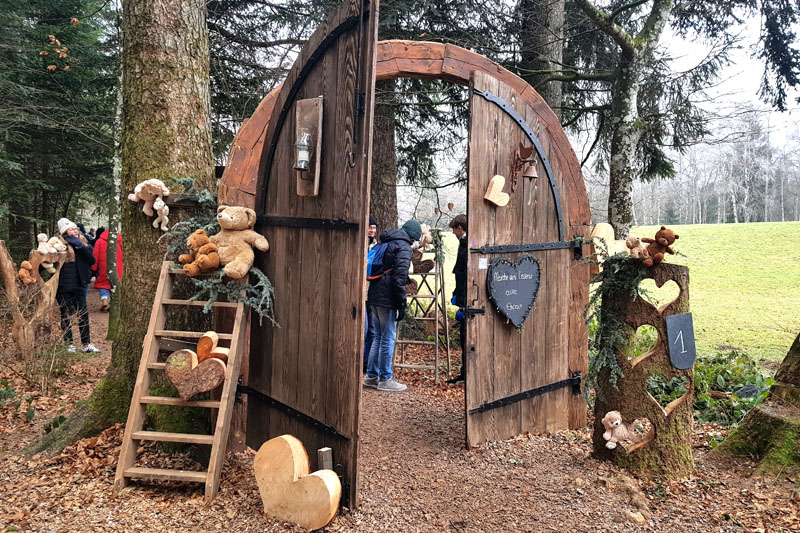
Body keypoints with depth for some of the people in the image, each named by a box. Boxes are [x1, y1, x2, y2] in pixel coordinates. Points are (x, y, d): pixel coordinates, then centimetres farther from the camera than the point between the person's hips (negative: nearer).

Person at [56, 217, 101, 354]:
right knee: (66, 315, 8)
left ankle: (86, 344, 11)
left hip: (79, 285, 3)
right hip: (63, 287, -3)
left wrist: (80, 246, -13)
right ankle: (69, 344, 17)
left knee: (83, 314, 5)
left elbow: (92, 260, -5)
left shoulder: (83, 244, 6)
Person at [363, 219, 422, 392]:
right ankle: (385, 380, 7)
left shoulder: (384, 243, 18)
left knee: (378, 337, 17)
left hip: (374, 298, 9)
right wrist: (402, 305, -13)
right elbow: (399, 278, -17)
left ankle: (371, 376, 22)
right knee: (388, 339, 0)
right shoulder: (404, 247, -9)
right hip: (387, 300, -9)